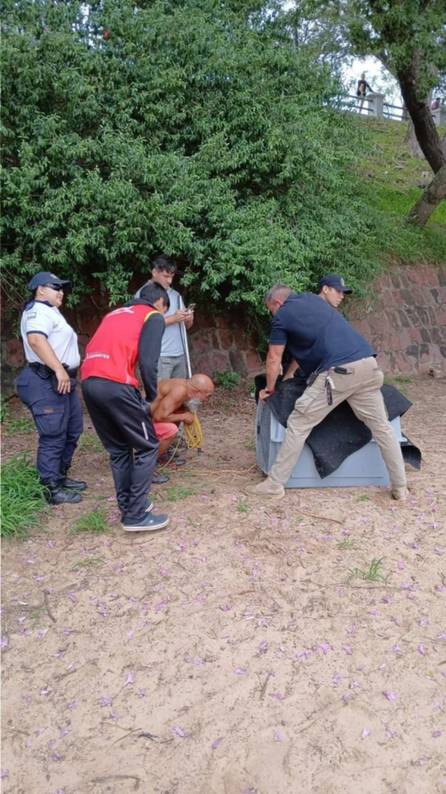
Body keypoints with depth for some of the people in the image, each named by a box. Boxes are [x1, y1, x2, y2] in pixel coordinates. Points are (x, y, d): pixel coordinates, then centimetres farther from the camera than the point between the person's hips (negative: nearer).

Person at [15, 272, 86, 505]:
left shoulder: (49, 311, 25)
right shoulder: (38, 310, -10)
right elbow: (36, 339, -28)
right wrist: (59, 369, -32)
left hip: (62, 381, 11)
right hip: (48, 382, -11)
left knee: (71, 432, 16)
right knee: (53, 437, -7)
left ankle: (60, 477, 28)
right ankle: (52, 490, 0)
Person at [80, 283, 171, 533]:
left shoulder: (115, 313, 32)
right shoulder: (153, 316, 10)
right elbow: (148, 362, -5)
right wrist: (152, 397, 8)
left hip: (89, 382, 8)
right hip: (114, 384, -7)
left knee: (118, 449, 20)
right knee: (147, 446, 6)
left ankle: (127, 505, 26)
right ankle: (136, 515, 6)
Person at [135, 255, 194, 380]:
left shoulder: (175, 294, 16)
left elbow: (186, 326, 20)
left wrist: (189, 319, -3)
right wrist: (173, 319, -16)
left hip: (180, 355, 6)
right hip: (159, 356, -6)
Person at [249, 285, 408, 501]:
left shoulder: (282, 316, 8)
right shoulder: (312, 299, 28)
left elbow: (274, 358, 12)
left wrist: (269, 389, 26)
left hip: (338, 371, -6)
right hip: (367, 364, 7)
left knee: (298, 425, 3)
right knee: (381, 426, 13)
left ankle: (275, 483, 8)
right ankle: (400, 487, 20)